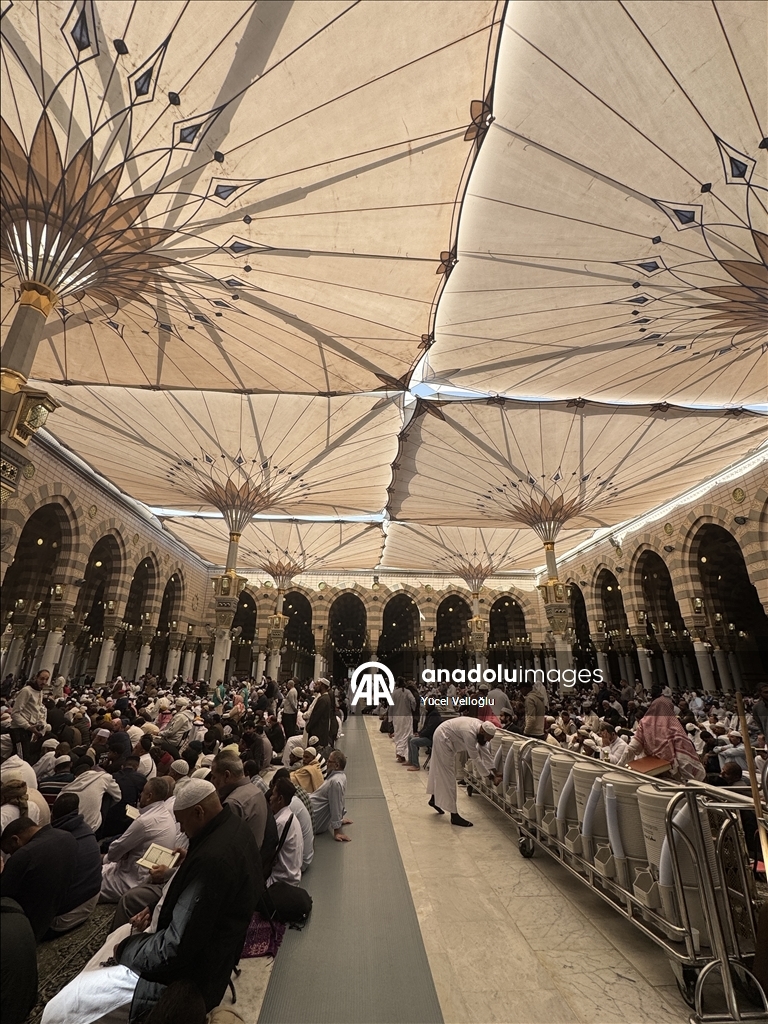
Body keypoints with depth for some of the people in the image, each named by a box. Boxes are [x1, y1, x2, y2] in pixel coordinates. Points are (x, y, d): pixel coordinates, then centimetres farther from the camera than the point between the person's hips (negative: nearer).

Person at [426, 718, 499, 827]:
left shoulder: (481, 729, -9)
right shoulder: (470, 733, -35)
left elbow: (485, 753, -3)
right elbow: (476, 758, -28)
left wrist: (495, 773, -5)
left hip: (442, 739, 9)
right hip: (442, 739, -9)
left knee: (440, 771, 23)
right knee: (448, 775, -5)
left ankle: (434, 799, 41)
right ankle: (454, 815, 2)